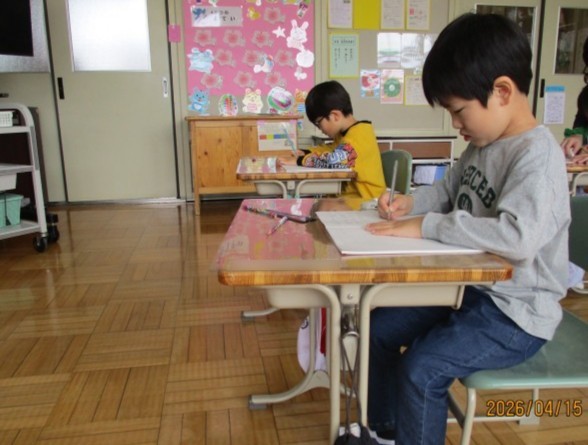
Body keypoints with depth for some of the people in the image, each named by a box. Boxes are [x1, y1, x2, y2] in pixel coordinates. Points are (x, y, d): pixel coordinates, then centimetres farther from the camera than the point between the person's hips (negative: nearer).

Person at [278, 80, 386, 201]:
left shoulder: (359, 135, -19)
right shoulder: (348, 132, 12)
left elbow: (334, 161, -32)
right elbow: (333, 149, 28)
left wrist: (299, 161, -19)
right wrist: (306, 153, 11)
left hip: (365, 199, -9)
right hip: (352, 194, 9)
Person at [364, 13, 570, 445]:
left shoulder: (537, 155, -24)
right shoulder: (484, 143, 3)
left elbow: (518, 236, -39)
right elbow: (450, 190, 19)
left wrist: (427, 225, -32)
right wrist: (410, 202, -2)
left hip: (517, 313, -9)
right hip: (472, 288, 9)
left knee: (422, 368, -24)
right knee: (380, 328, 10)